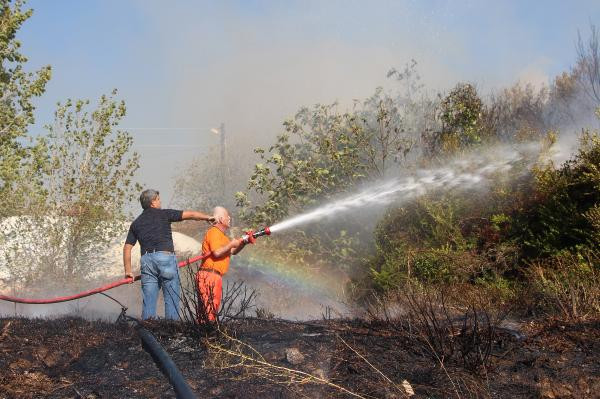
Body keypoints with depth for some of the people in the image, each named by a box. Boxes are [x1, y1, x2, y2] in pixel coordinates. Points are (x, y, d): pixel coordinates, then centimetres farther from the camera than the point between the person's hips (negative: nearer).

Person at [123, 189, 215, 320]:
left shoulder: (136, 223, 17)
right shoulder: (164, 214, 6)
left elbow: (127, 247, 13)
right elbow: (190, 214, 7)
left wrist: (128, 270, 16)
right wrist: (208, 217, 21)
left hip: (146, 260, 4)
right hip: (166, 257, -4)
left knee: (148, 299, 5)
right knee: (171, 298, 0)